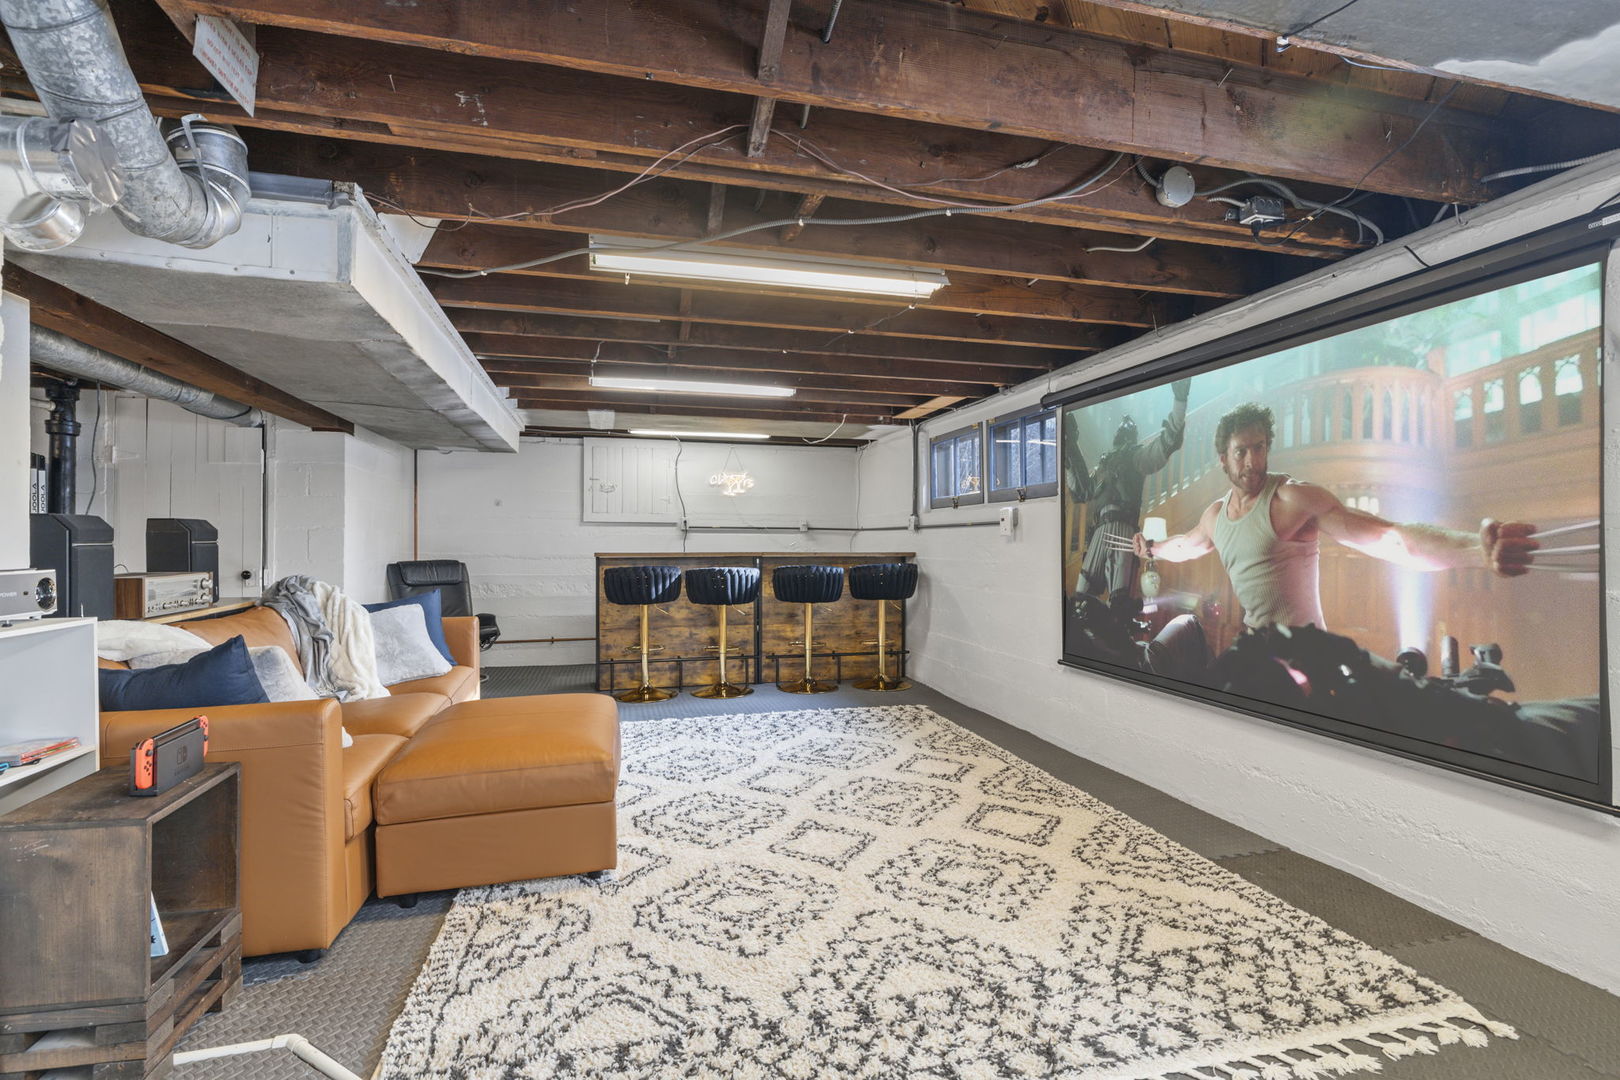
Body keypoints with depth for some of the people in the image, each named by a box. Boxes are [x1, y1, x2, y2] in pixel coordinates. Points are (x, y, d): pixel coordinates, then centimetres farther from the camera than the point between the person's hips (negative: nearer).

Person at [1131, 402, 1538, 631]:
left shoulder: (1292, 496, -13)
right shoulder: (1216, 513, 7)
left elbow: (1387, 539, -24)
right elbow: (1184, 545, 30)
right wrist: (1150, 548, 44)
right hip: (1252, 648, 6)